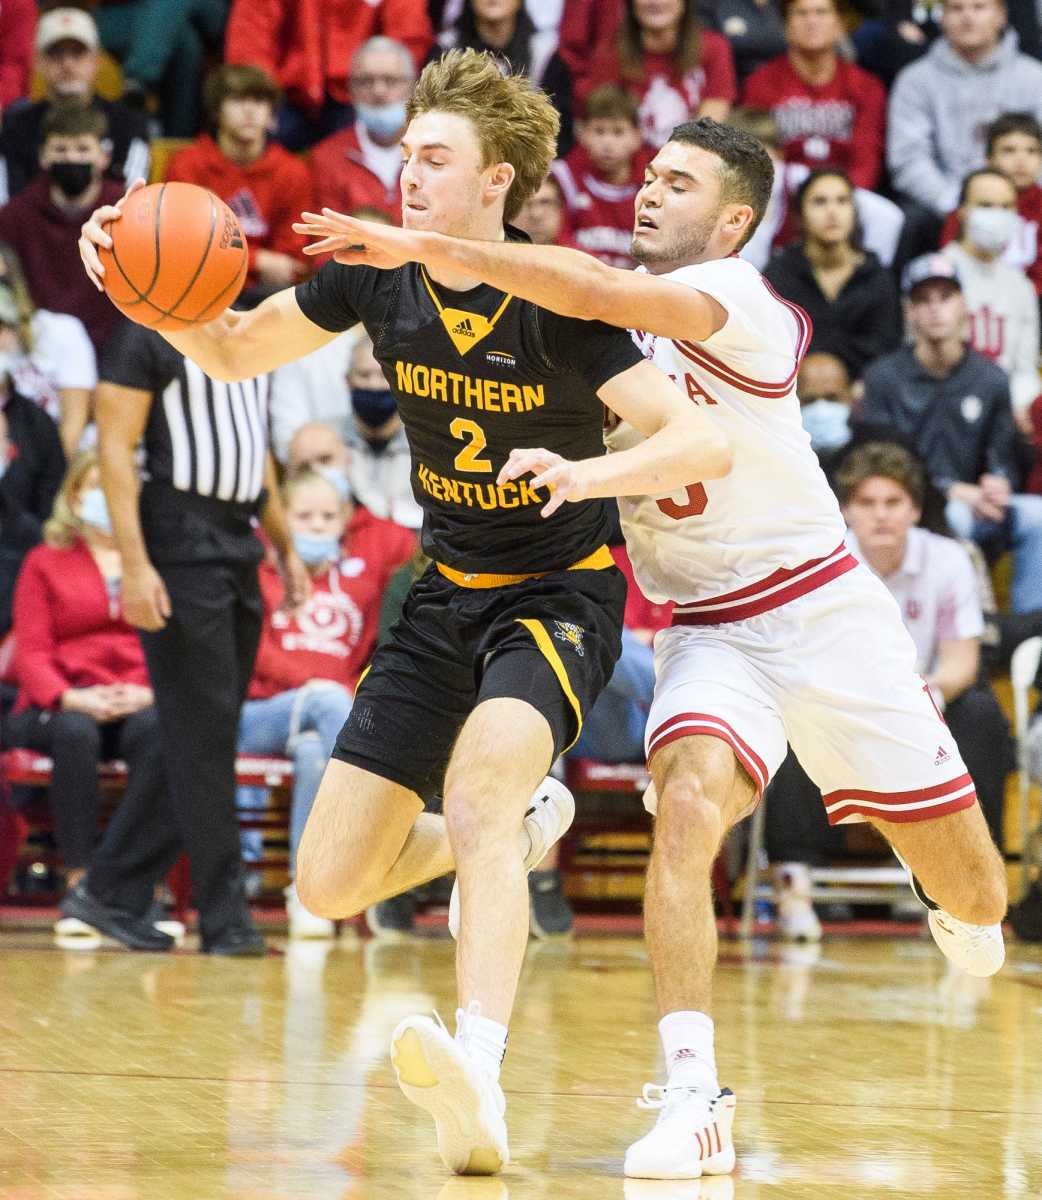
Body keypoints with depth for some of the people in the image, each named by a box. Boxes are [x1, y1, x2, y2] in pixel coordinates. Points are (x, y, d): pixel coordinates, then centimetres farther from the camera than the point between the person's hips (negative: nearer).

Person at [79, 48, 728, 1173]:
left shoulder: (554, 304, -20)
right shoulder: (378, 276, -6)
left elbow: (705, 444, -24)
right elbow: (231, 349, 9)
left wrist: (587, 471, -42)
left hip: (559, 594, -6)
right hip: (448, 590, 6)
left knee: (478, 781, -37)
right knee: (330, 883, 2)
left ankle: (478, 1080, -50)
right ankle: (520, 827, 32)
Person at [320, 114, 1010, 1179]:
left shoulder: (735, 298, -18)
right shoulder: (615, 315, 4)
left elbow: (601, 294, -36)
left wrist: (430, 248, -41)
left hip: (820, 607, -4)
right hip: (704, 630, 4)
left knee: (972, 894, 5)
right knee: (687, 807, -28)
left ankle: (958, 917, 45)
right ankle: (692, 1098, -30)